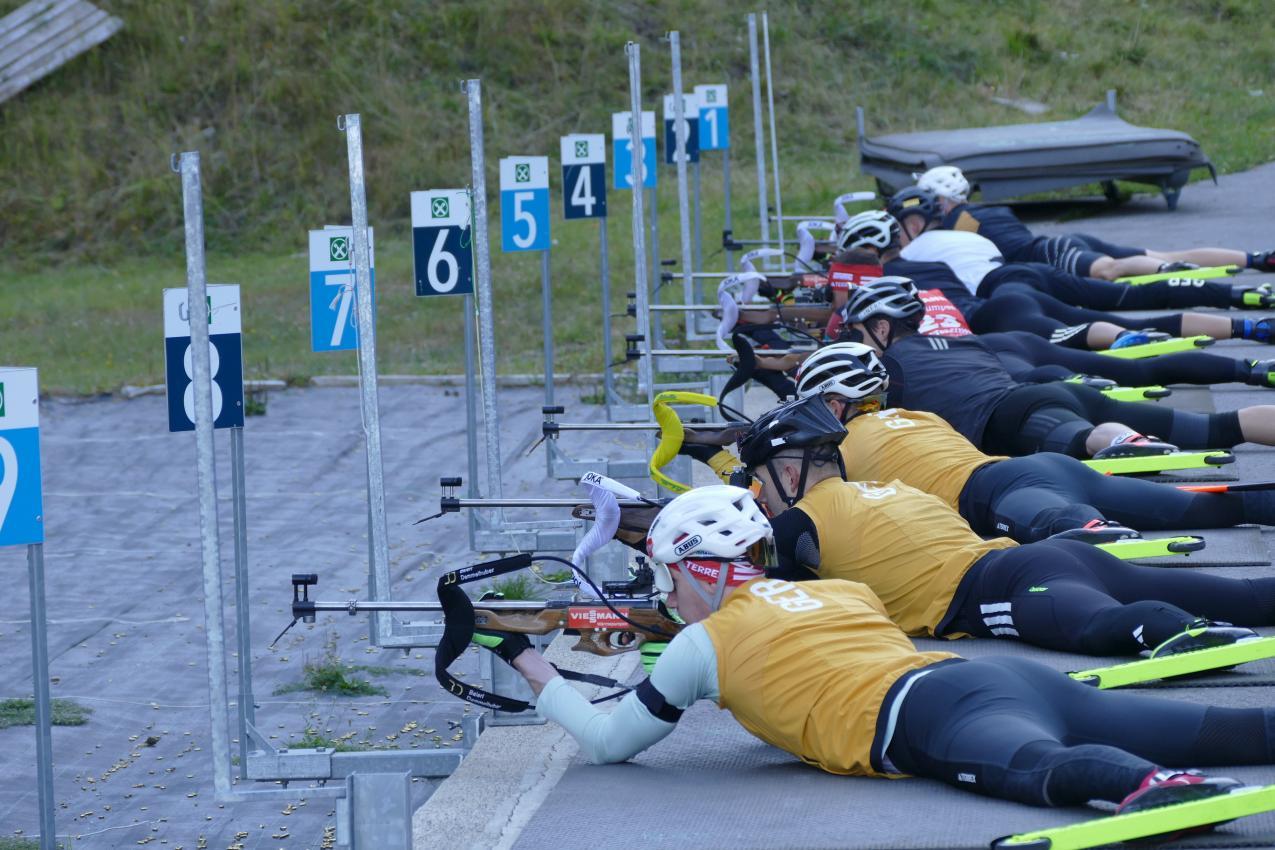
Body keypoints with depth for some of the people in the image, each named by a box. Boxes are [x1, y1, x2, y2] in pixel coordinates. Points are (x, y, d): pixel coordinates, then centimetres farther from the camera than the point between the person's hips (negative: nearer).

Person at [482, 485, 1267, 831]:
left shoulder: (705, 641, 18)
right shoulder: (845, 592, 36)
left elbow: (608, 741, 28)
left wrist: (527, 663, 40)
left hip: (937, 717, -7)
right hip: (1016, 679, 7)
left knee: (1044, 767, -40)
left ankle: (1152, 786, -71)